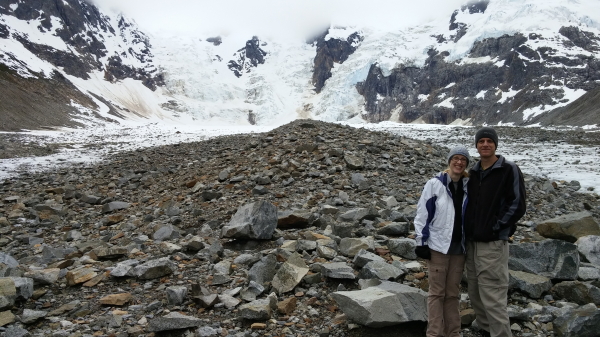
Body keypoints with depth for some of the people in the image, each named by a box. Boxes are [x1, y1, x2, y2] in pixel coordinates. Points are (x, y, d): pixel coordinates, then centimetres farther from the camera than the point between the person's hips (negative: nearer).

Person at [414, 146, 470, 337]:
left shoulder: (468, 187, 6)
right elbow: (422, 214, -6)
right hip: (438, 246, -4)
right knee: (437, 292, 1)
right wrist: (421, 242, -10)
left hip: (459, 247, 4)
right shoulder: (434, 184, -6)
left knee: (453, 293, 12)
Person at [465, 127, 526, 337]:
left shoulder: (509, 170, -6)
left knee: (493, 299, -7)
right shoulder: (473, 172, 12)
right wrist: (468, 229, 8)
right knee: (475, 295, 15)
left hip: (493, 243, -7)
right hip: (471, 242, 7)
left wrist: (495, 227, -13)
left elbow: (517, 206, -10)